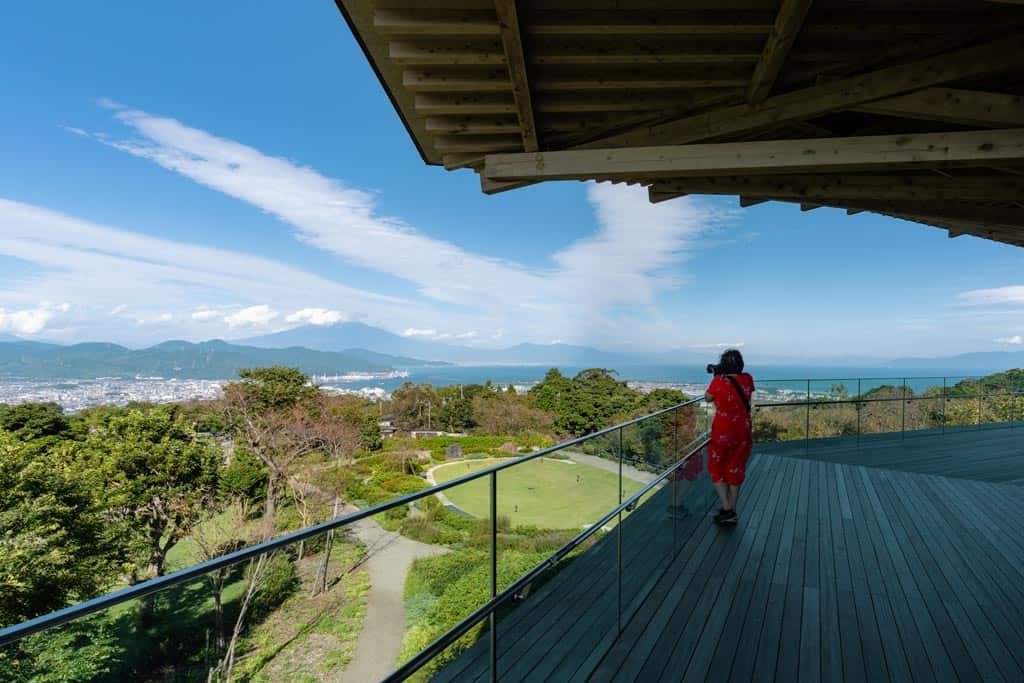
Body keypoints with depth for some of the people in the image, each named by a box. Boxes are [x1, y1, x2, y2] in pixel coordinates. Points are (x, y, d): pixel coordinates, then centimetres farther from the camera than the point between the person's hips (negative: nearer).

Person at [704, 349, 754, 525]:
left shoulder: (718, 381, -17)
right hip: (743, 433, 4)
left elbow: (708, 398, 1)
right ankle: (732, 512, 24)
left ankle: (727, 510, 3)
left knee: (717, 470, 12)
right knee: (735, 471, 16)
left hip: (722, 433, -4)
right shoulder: (747, 380, -5)